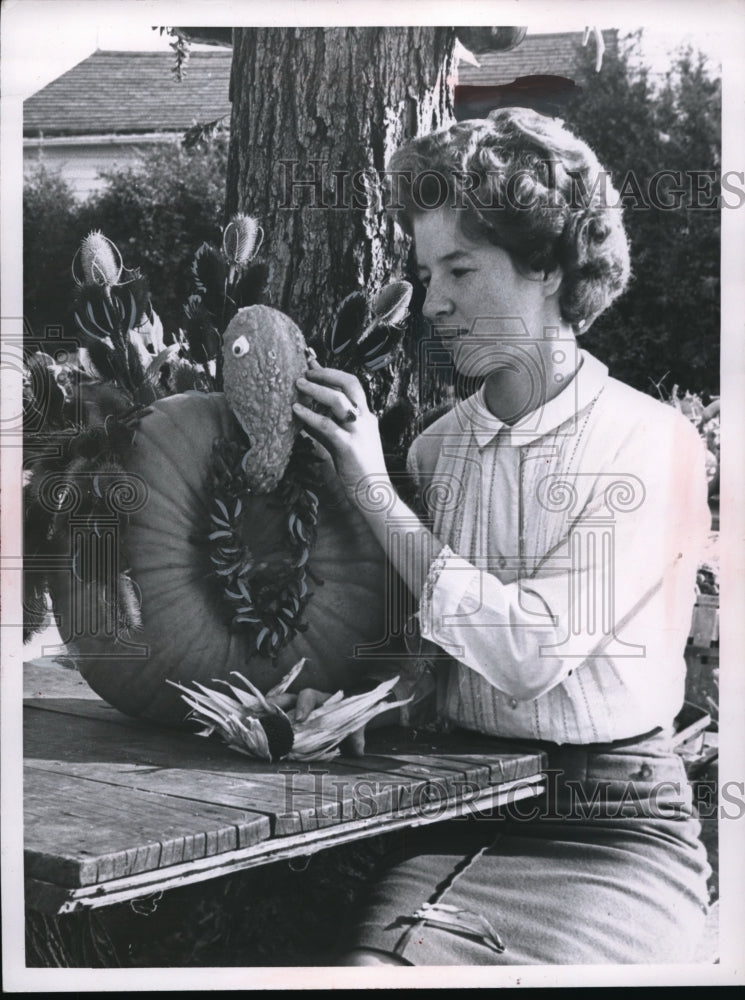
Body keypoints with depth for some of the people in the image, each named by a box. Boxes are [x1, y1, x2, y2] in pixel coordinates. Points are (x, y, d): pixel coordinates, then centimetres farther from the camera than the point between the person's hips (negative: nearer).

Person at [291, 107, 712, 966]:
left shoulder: (649, 443, -7)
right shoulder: (435, 447, 8)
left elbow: (531, 653, -16)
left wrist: (373, 492, -13)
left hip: (614, 826, -3)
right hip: (456, 815, 3)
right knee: (373, 965, -23)